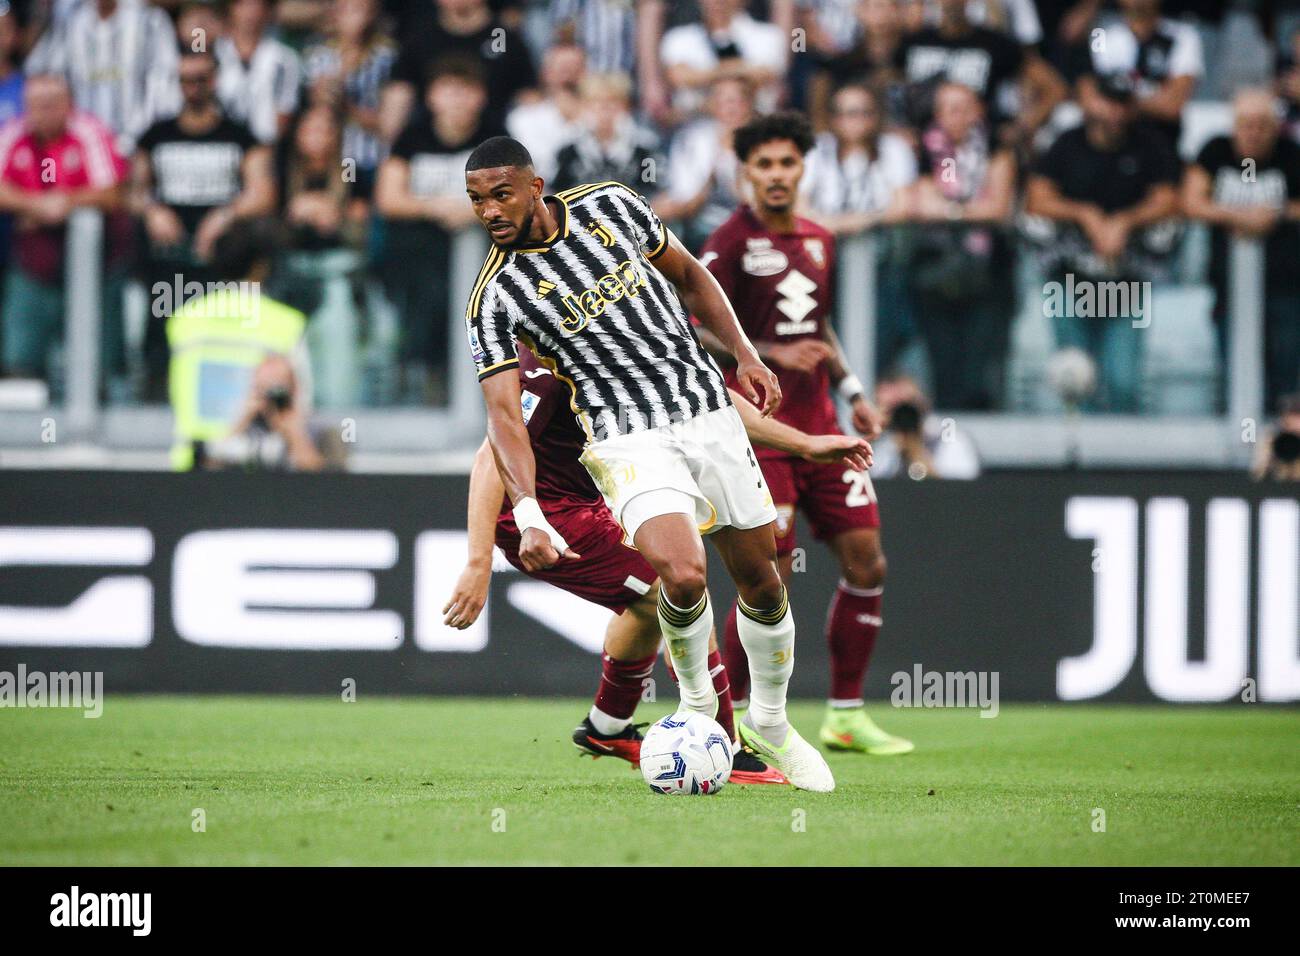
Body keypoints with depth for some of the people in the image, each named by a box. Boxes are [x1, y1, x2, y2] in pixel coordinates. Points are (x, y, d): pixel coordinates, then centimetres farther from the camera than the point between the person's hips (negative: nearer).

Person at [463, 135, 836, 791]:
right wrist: (529, 515, -30)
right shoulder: (495, 299, -10)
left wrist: (745, 356, 8)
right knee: (683, 577, -26)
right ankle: (696, 702, 5)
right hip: (628, 438, -4)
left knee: (762, 582, 8)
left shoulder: (610, 206, 0)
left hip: (709, 411, 4)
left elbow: (688, 276, 16)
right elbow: (503, 412, -17)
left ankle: (769, 723, 32)